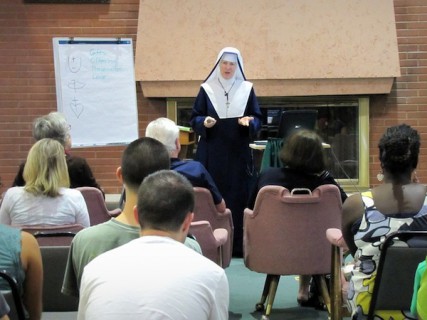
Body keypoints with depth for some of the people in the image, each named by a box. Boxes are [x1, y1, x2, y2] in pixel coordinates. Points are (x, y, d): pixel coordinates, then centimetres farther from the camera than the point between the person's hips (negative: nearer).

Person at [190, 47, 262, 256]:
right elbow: (194, 118, 4)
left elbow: (258, 120, 6)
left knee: (239, 197, 0)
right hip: (212, 153, -1)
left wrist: (249, 122, -16)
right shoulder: (206, 89, 3)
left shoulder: (247, 89, 5)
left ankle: (239, 244, 6)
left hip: (238, 153, 1)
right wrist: (204, 122, -18)